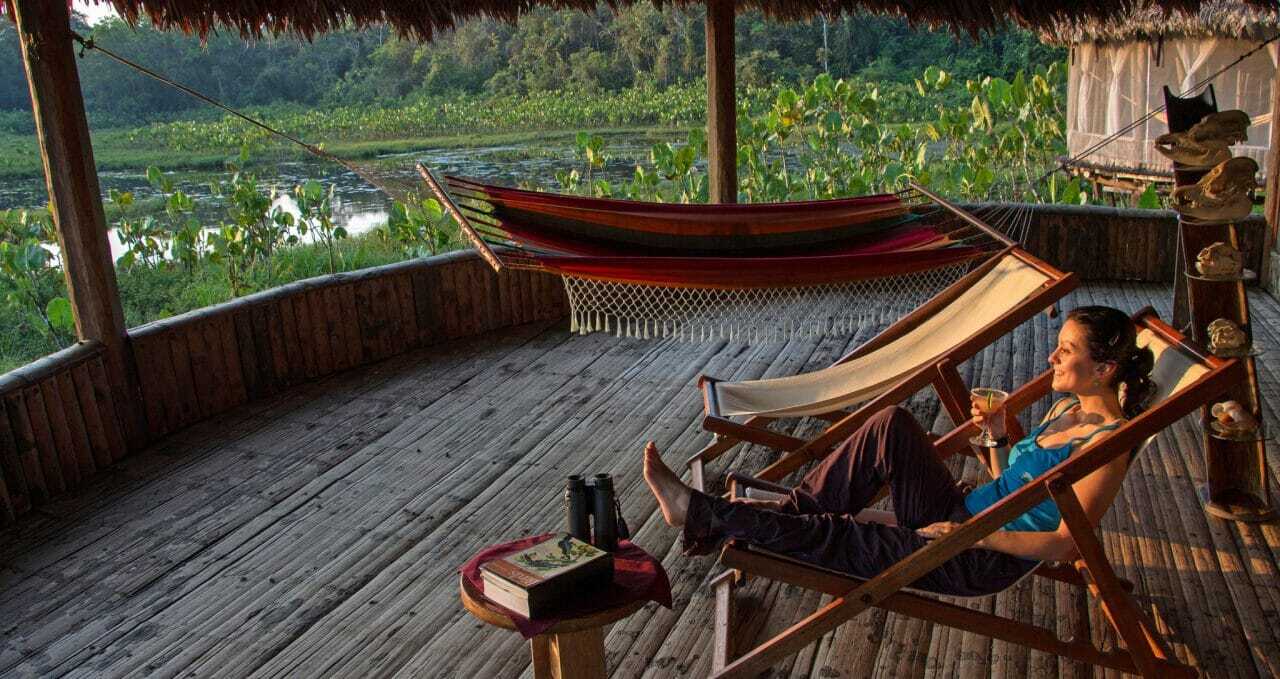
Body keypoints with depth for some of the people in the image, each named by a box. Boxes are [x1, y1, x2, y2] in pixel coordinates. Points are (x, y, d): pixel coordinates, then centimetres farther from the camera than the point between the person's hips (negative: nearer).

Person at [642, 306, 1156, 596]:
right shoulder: (1067, 409, 11)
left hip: (985, 561, -8)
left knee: (833, 536, -14)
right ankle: (784, 513, -6)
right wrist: (998, 436, -1)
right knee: (893, 424, -11)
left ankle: (700, 513, -4)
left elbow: (1068, 543, -19)